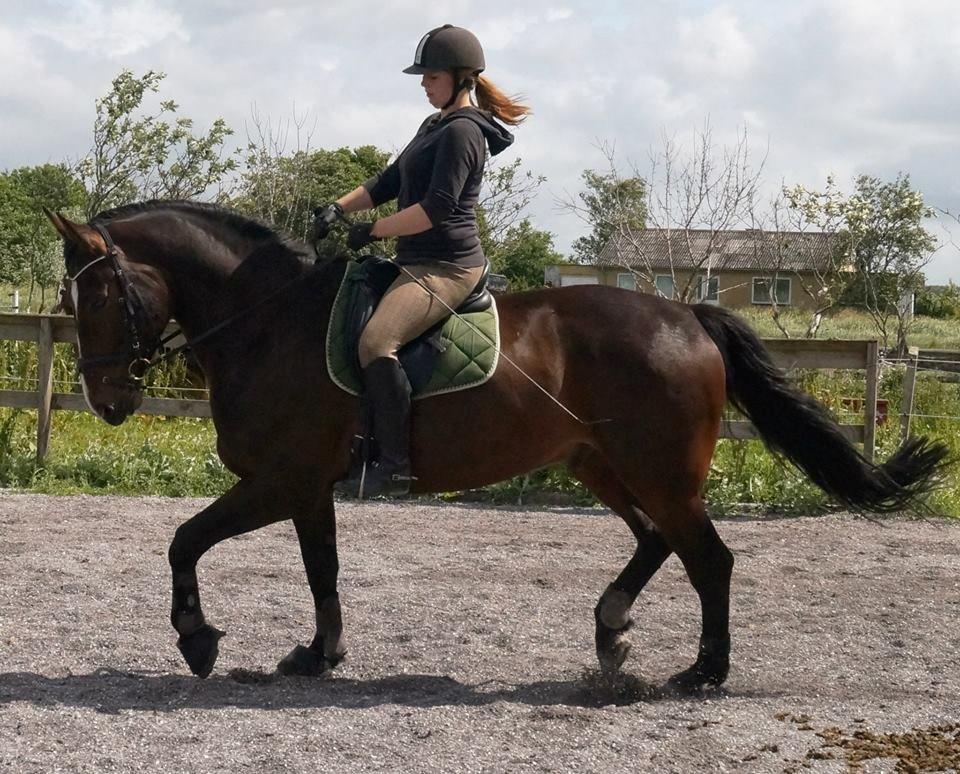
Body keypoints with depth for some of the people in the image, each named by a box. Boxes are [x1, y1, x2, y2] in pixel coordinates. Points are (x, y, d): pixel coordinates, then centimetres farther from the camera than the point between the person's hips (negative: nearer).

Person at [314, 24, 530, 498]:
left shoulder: (462, 132, -12)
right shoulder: (436, 127, 19)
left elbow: (437, 208, -20)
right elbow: (389, 182, 21)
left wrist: (373, 231, -14)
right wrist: (340, 207, 6)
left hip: (446, 267, -11)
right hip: (420, 263, 11)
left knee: (376, 339, -31)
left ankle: (394, 464, -31)